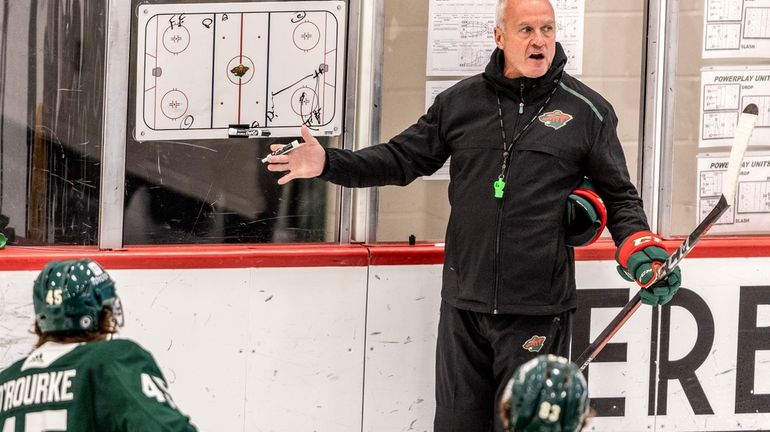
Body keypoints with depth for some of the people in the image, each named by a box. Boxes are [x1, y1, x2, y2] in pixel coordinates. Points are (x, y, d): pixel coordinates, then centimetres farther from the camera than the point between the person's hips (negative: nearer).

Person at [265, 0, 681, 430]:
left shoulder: (588, 111, 1)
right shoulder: (459, 102, 7)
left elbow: (619, 197, 7)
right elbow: (402, 159, 12)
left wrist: (640, 248, -11)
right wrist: (328, 164, -1)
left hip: (538, 313, -3)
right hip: (464, 306, 3)